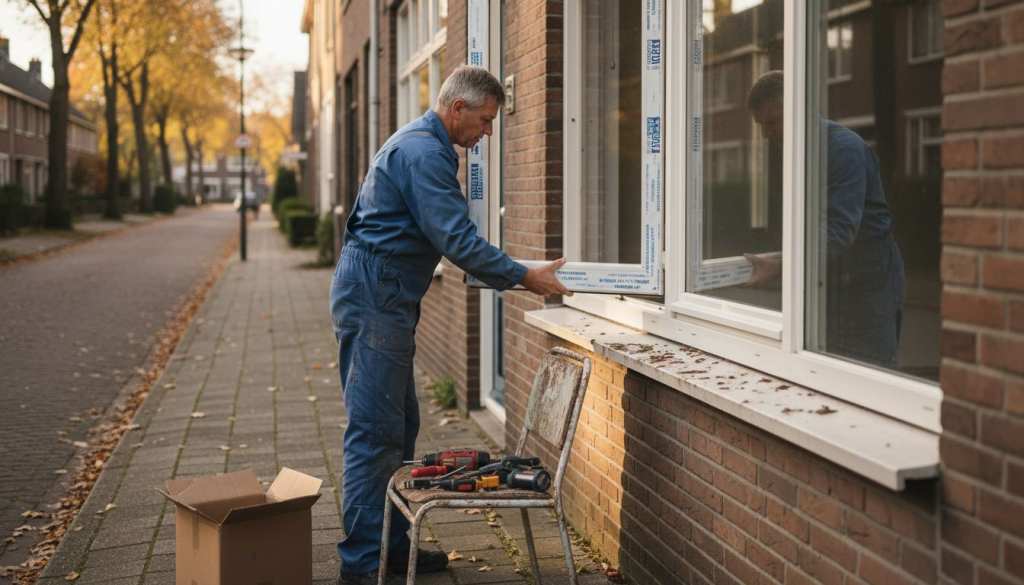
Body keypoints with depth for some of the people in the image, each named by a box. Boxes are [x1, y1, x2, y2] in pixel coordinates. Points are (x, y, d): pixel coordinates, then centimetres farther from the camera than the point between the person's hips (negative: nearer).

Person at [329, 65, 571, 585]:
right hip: (374, 296, -11)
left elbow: (452, 239, 22)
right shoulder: (422, 152, -16)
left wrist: (516, 276, 18)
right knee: (375, 431, -7)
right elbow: (457, 240, -22)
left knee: (399, 427, 14)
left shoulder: (425, 146, 19)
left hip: (385, 299, 11)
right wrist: (525, 278, -15)